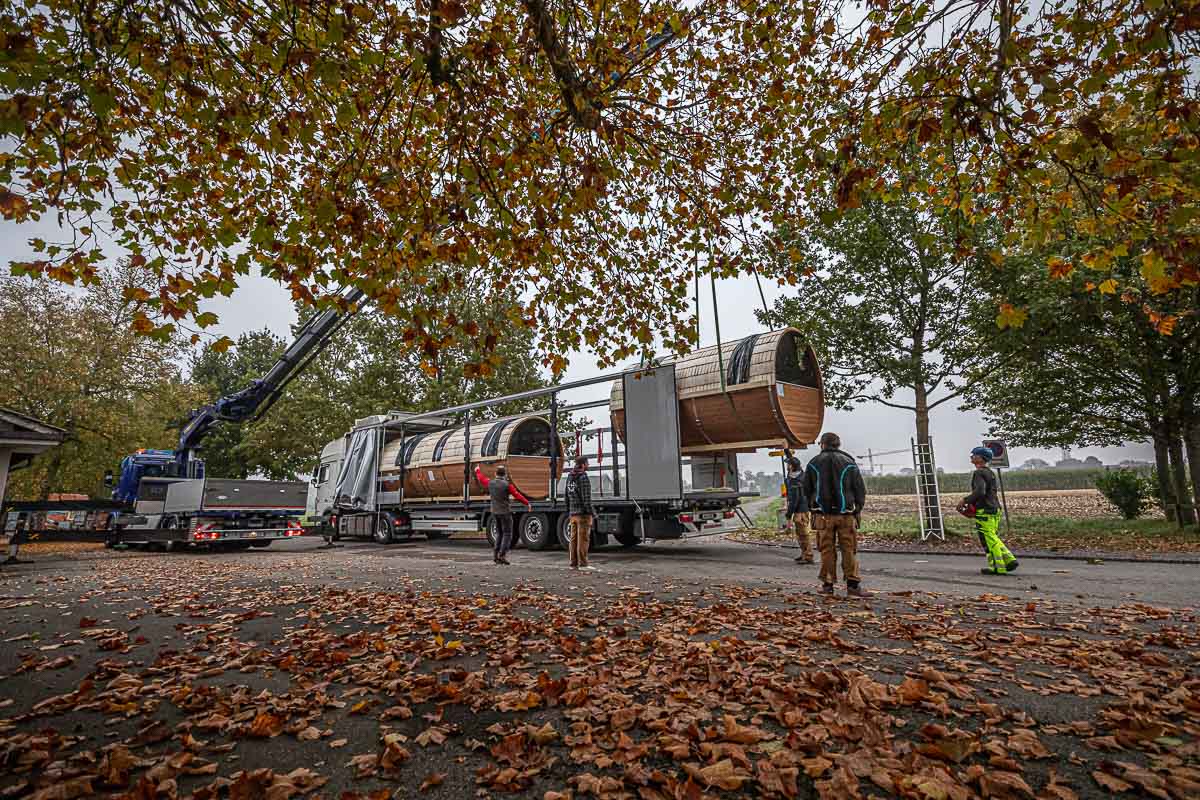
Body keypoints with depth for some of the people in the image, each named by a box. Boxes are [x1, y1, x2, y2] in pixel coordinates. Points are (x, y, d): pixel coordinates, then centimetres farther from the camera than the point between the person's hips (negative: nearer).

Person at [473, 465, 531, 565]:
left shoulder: (490, 483, -1)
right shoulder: (507, 485, -16)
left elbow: (481, 479, 20)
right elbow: (518, 496, -9)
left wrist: (477, 470, 40)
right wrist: (527, 504, 4)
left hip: (495, 512, 6)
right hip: (505, 512, -6)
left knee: (499, 533, 17)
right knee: (507, 534, 0)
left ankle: (495, 555, 15)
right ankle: (502, 555, -7)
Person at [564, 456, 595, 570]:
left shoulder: (569, 477, 11)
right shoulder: (584, 477, -14)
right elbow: (586, 498, -18)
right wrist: (592, 513, -12)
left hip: (573, 513, 8)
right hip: (583, 513, -8)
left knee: (574, 539, 10)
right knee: (583, 539, -3)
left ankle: (574, 564, 14)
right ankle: (583, 564, 0)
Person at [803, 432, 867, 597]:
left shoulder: (813, 463, 4)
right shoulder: (849, 462, 2)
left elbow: (806, 490, 9)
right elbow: (860, 489, 4)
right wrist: (858, 509, 18)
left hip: (823, 515, 1)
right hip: (846, 514, 0)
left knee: (827, 550, 6)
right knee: (849, 550, 5)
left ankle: (827, 584, 10)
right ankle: (853, 584, 2)